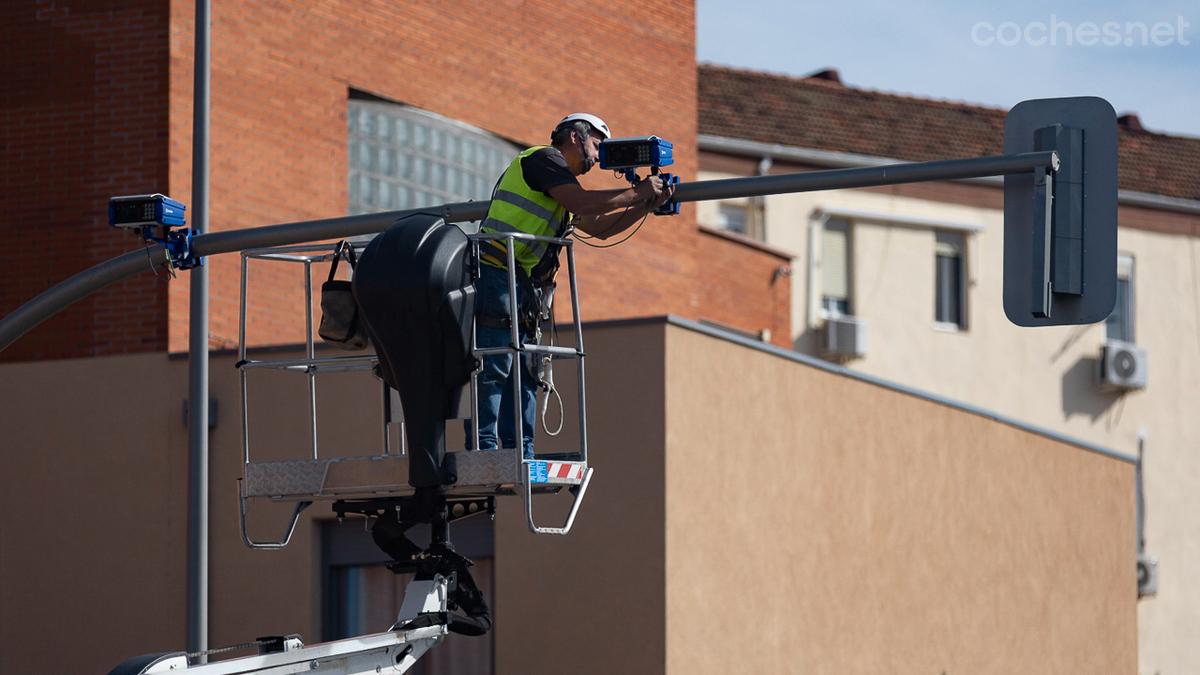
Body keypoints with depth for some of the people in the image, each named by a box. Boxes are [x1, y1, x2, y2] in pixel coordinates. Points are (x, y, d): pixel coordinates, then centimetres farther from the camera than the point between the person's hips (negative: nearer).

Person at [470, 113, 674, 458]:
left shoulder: (558, 177, 28)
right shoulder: (543, 158, -2)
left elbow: (598, 228, 32)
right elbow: (582, 203, -17)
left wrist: (648, 205, 24)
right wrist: (637, 194, -6)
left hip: (523, 286, 10)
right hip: (497, 276, -10)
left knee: (524, 374, 6)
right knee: (493, 368, -14)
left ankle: (521, 455, 5)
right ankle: (484, 449, -17)